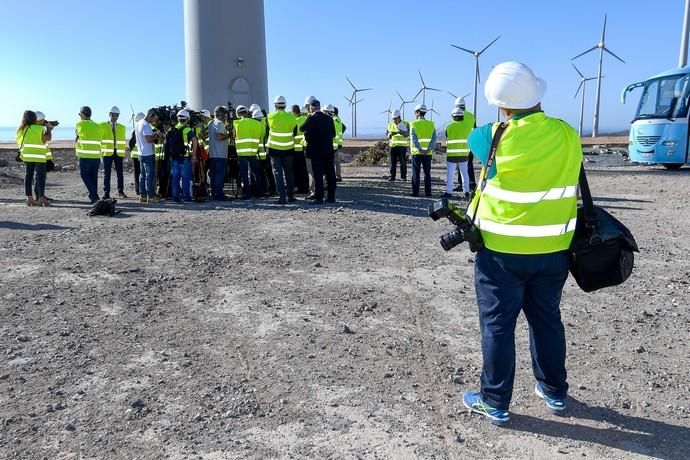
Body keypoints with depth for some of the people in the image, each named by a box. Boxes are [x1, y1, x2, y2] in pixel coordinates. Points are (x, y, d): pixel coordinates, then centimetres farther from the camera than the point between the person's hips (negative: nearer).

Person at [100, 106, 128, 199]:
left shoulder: (122, 127, 14)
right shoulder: (102, 125, 7)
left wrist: (123, 152, 7)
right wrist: (101, 150, -3)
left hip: (119, 153, 2)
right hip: (107, 152, -2)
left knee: (120, 173, 2)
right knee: (106, 173, -2)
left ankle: (120, 192, 11)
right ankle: (106, 193, 2)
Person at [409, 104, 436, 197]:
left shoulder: (414, 124, -5)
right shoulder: (431, 124, 4)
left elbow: (414, 138, -17)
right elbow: (434, 138, -7)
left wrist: (420, 149, -21)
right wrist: (429, 149, -14)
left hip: (417, 152, -3)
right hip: (428, 153, 3)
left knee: (416, 173, 4)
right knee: (427, 173, 9)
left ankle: (415, 192, 3)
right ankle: (428, 192, 9)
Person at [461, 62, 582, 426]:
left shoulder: (495, 138, -15)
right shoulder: (567, 135, -5)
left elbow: (474, 139, 7)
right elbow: (569, 180, 10)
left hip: (503, 250, -4)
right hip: (554, 249, 4)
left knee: (497, 324, 7)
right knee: (547, 319, 19)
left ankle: (495, 403, 17)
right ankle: (554, 392, 34)